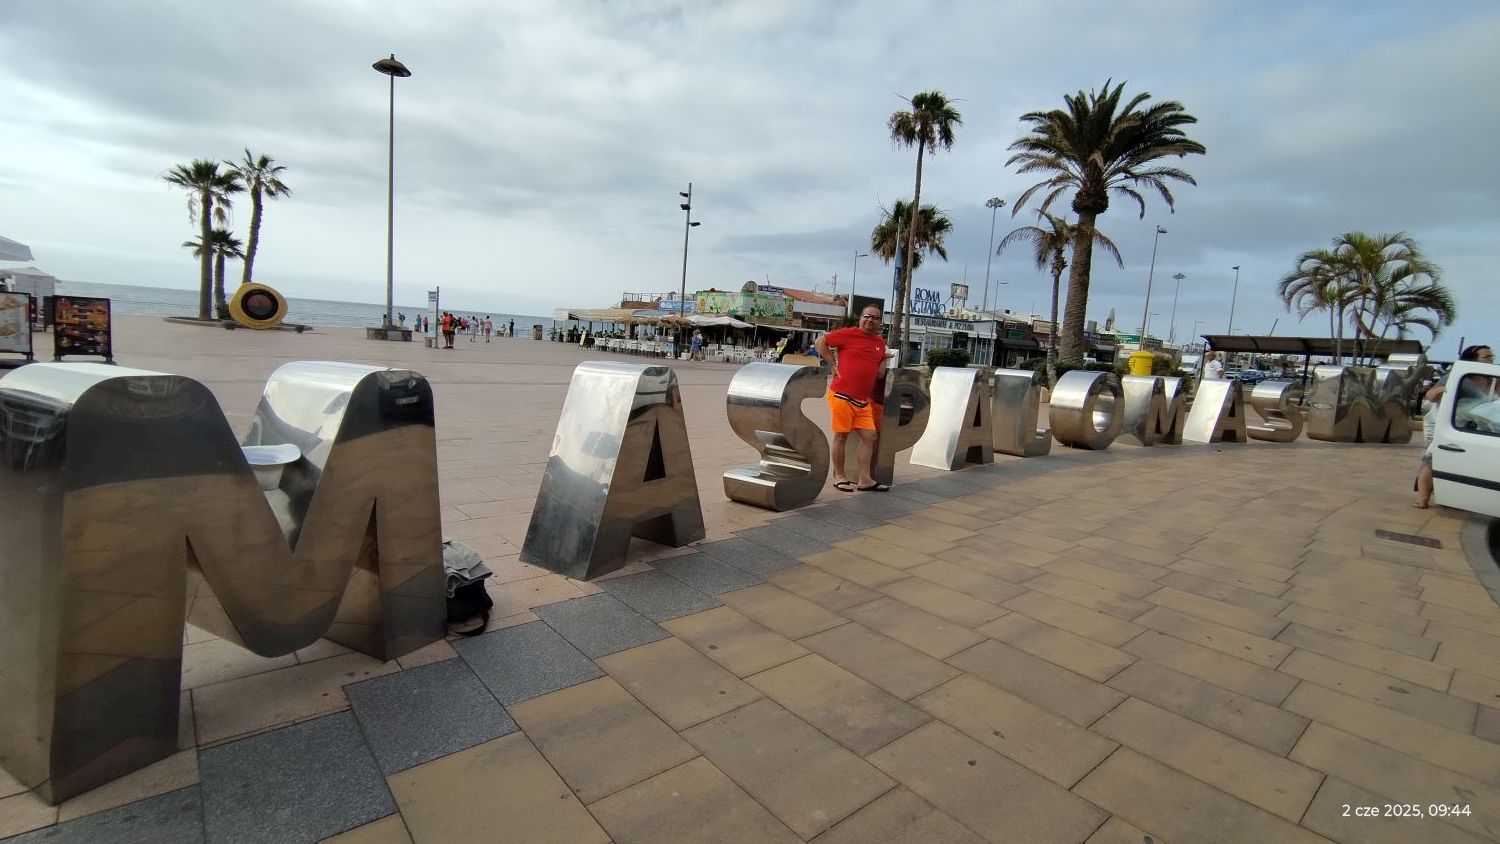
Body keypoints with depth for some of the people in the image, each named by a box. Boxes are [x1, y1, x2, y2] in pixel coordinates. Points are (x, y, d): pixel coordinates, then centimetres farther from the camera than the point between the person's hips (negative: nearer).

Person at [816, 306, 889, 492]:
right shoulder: (848, 334, -4)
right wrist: (833, 364, -2)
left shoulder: (880, 342, 14)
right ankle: (839, 476, 14)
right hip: (842, 395, -6)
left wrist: (883, 364, 12)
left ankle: (865, 480, 9)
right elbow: (820, 342, 1)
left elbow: (882, 359, 35)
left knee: (869, 436, 2)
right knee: (841, 435, 1)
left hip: (863, 399, 6)